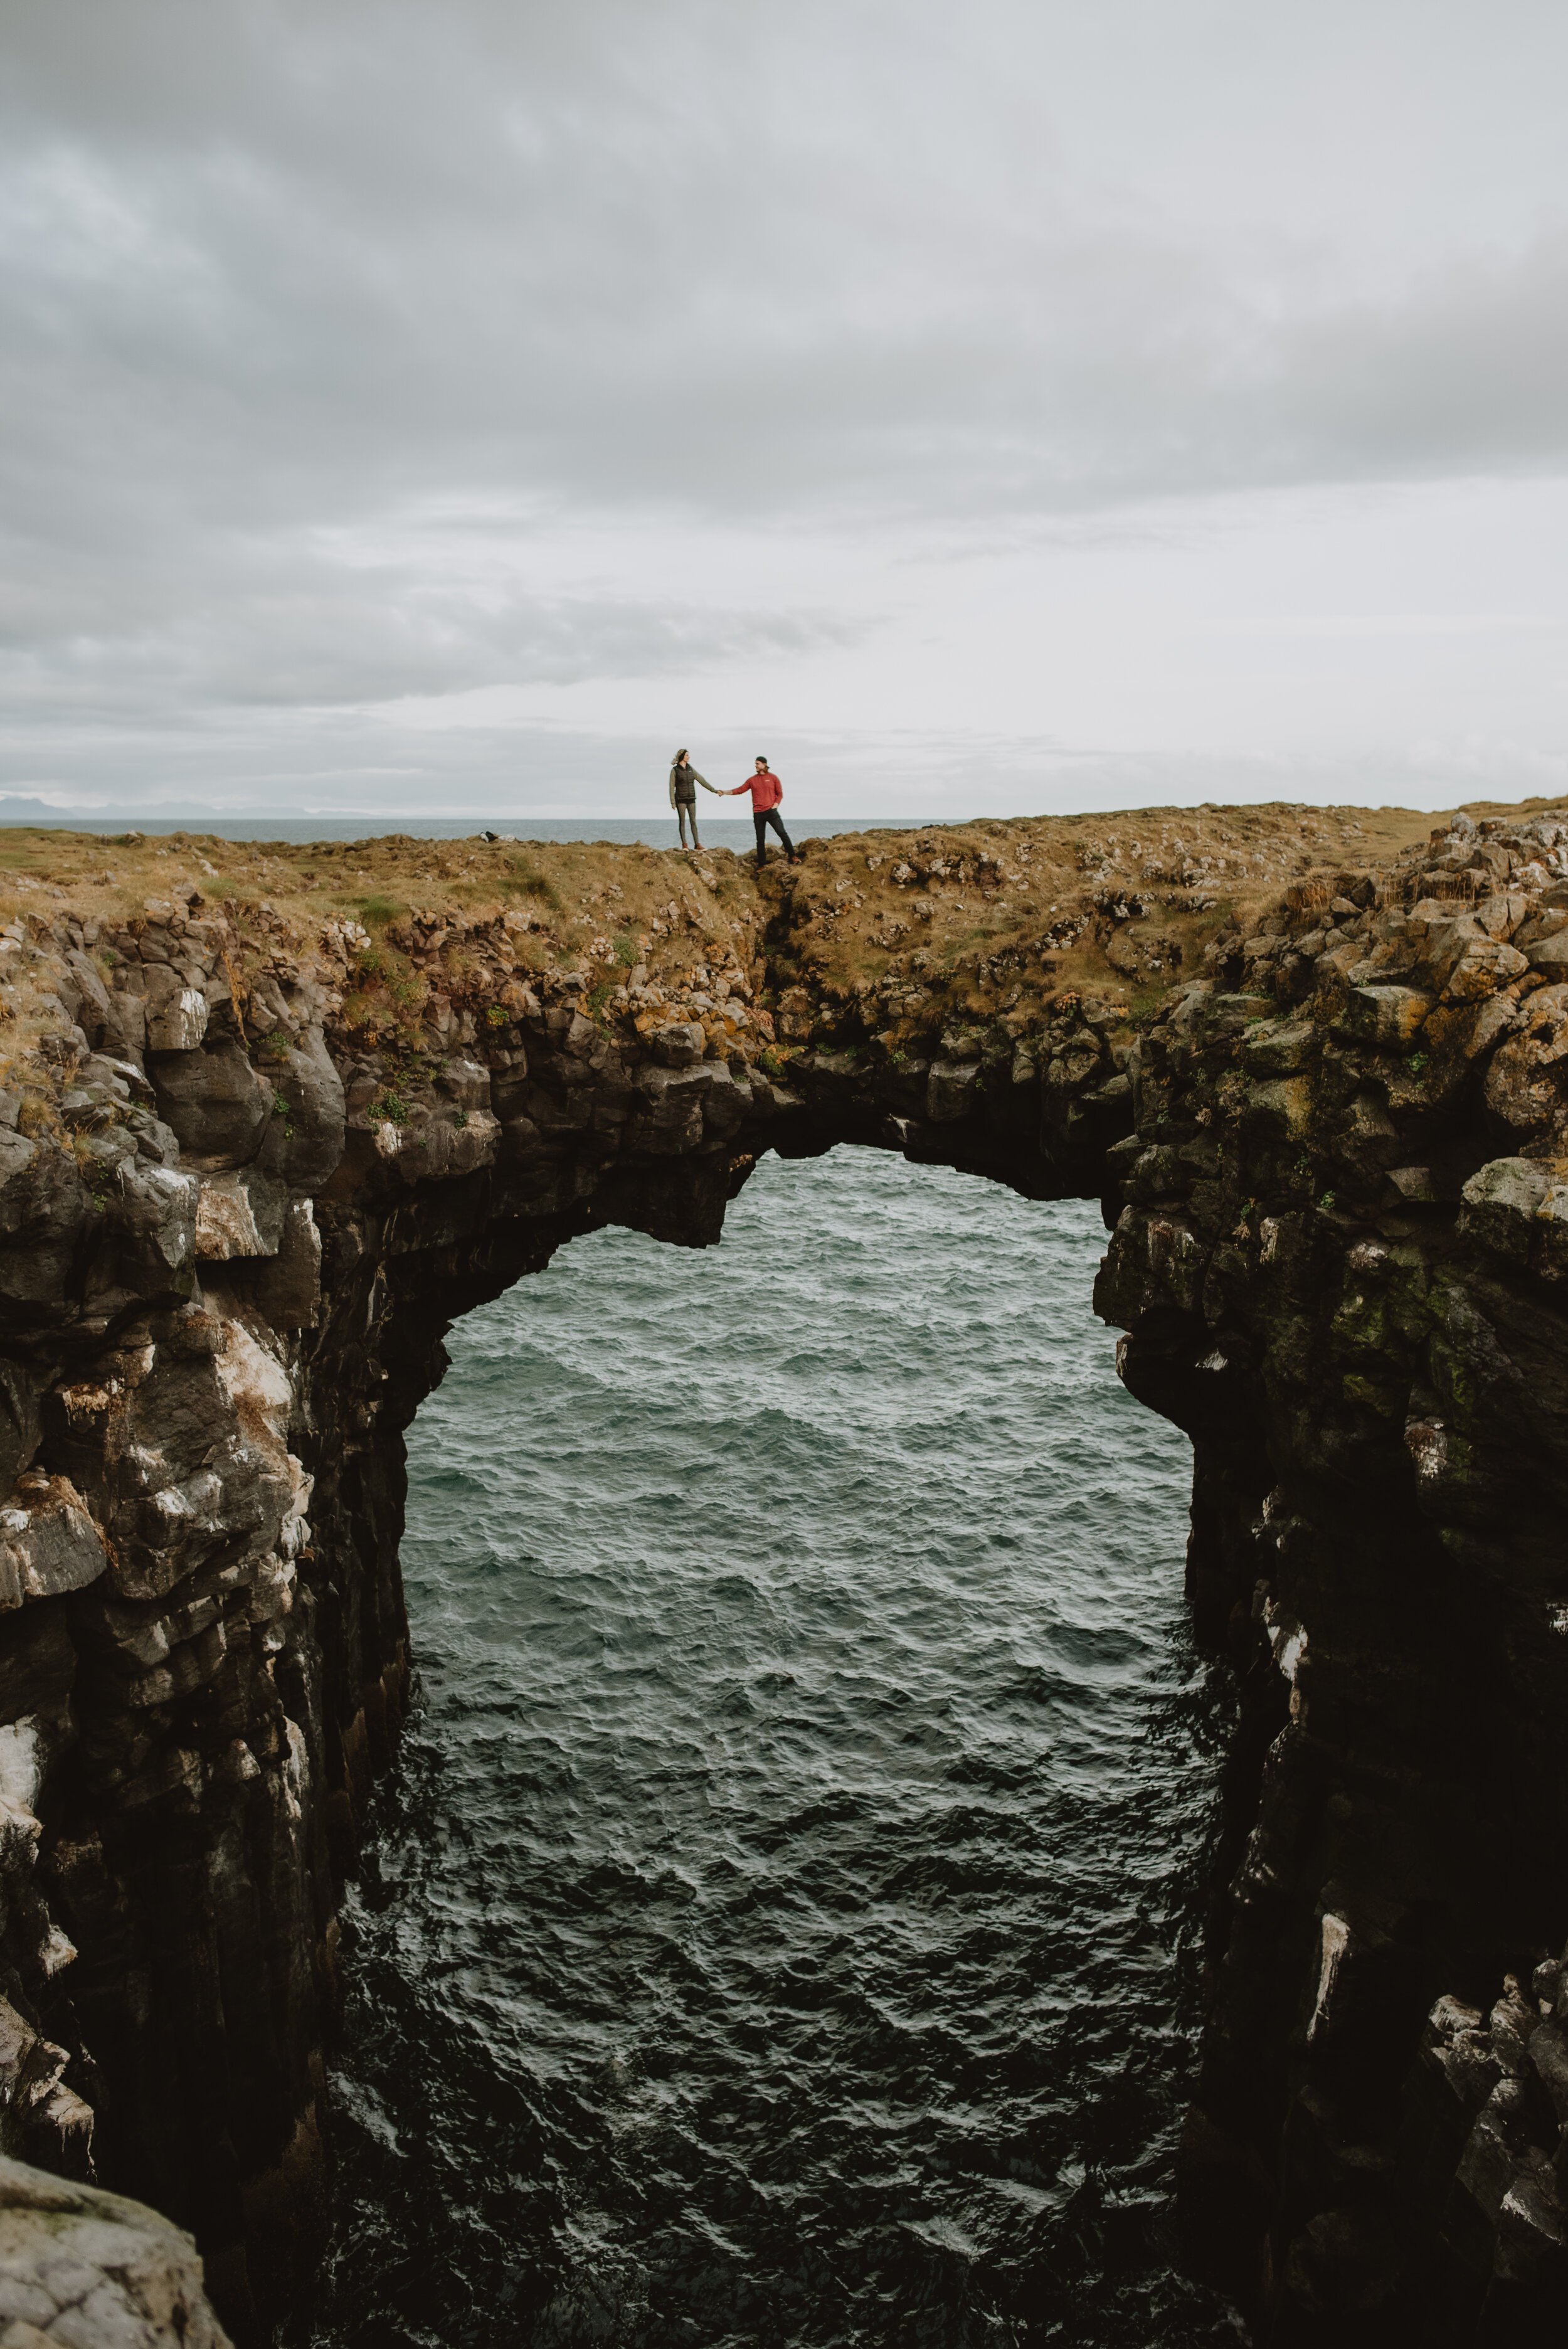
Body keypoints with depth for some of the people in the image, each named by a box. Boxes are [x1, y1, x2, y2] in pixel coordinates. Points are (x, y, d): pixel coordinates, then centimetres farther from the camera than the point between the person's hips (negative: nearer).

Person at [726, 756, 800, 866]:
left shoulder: (773, 778, 4)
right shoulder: (752, 780, 10)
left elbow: (780, 793, 5)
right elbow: (740, 790, 8)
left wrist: (775, 805, -9)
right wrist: (725, 792, 0)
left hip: (771, 811, -2)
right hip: (758, 814, 2)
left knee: (782, 832, -15)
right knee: (760, 840, 4)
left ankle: (793, 856, -9)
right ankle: (761, 865, 10)